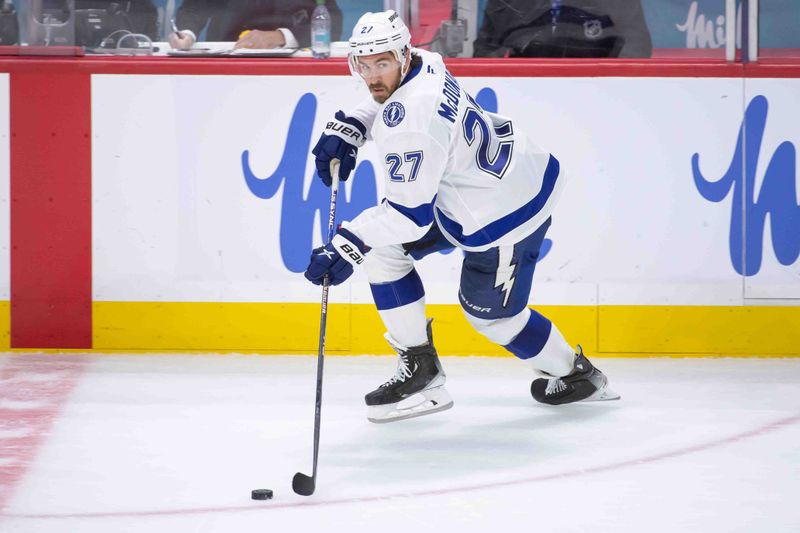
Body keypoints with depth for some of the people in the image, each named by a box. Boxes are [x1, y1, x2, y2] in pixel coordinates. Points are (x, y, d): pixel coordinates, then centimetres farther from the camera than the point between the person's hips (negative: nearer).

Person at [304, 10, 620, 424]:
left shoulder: (411, 125, -32)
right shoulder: (424, 66, -5)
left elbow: (411, 214, -29)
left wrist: (346, 247, -30)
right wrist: (347, 127, 8)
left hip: (505, 215, -10)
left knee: (488, 312, 12)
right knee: (381, 247, 7)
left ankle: (575, 376, 35)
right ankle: (418, 366, 13)